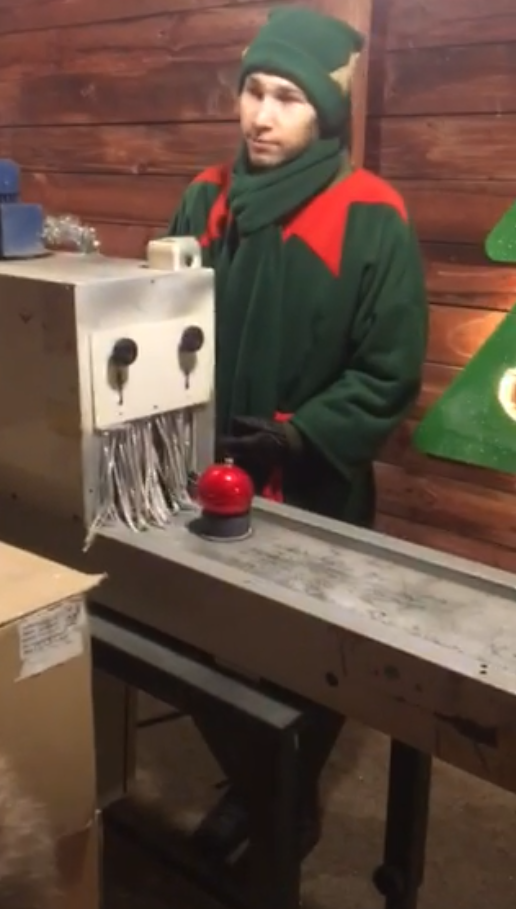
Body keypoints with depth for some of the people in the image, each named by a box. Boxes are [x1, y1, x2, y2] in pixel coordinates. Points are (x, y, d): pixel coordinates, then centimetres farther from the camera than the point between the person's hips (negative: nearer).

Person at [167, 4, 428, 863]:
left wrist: (298, 435, -20)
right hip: (209, 481, 4)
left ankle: (297, 801, 40)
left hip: (316, 490, -4)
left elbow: (391, 372, -11)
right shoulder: (205, 199, 2)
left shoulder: (371, 217, -12)